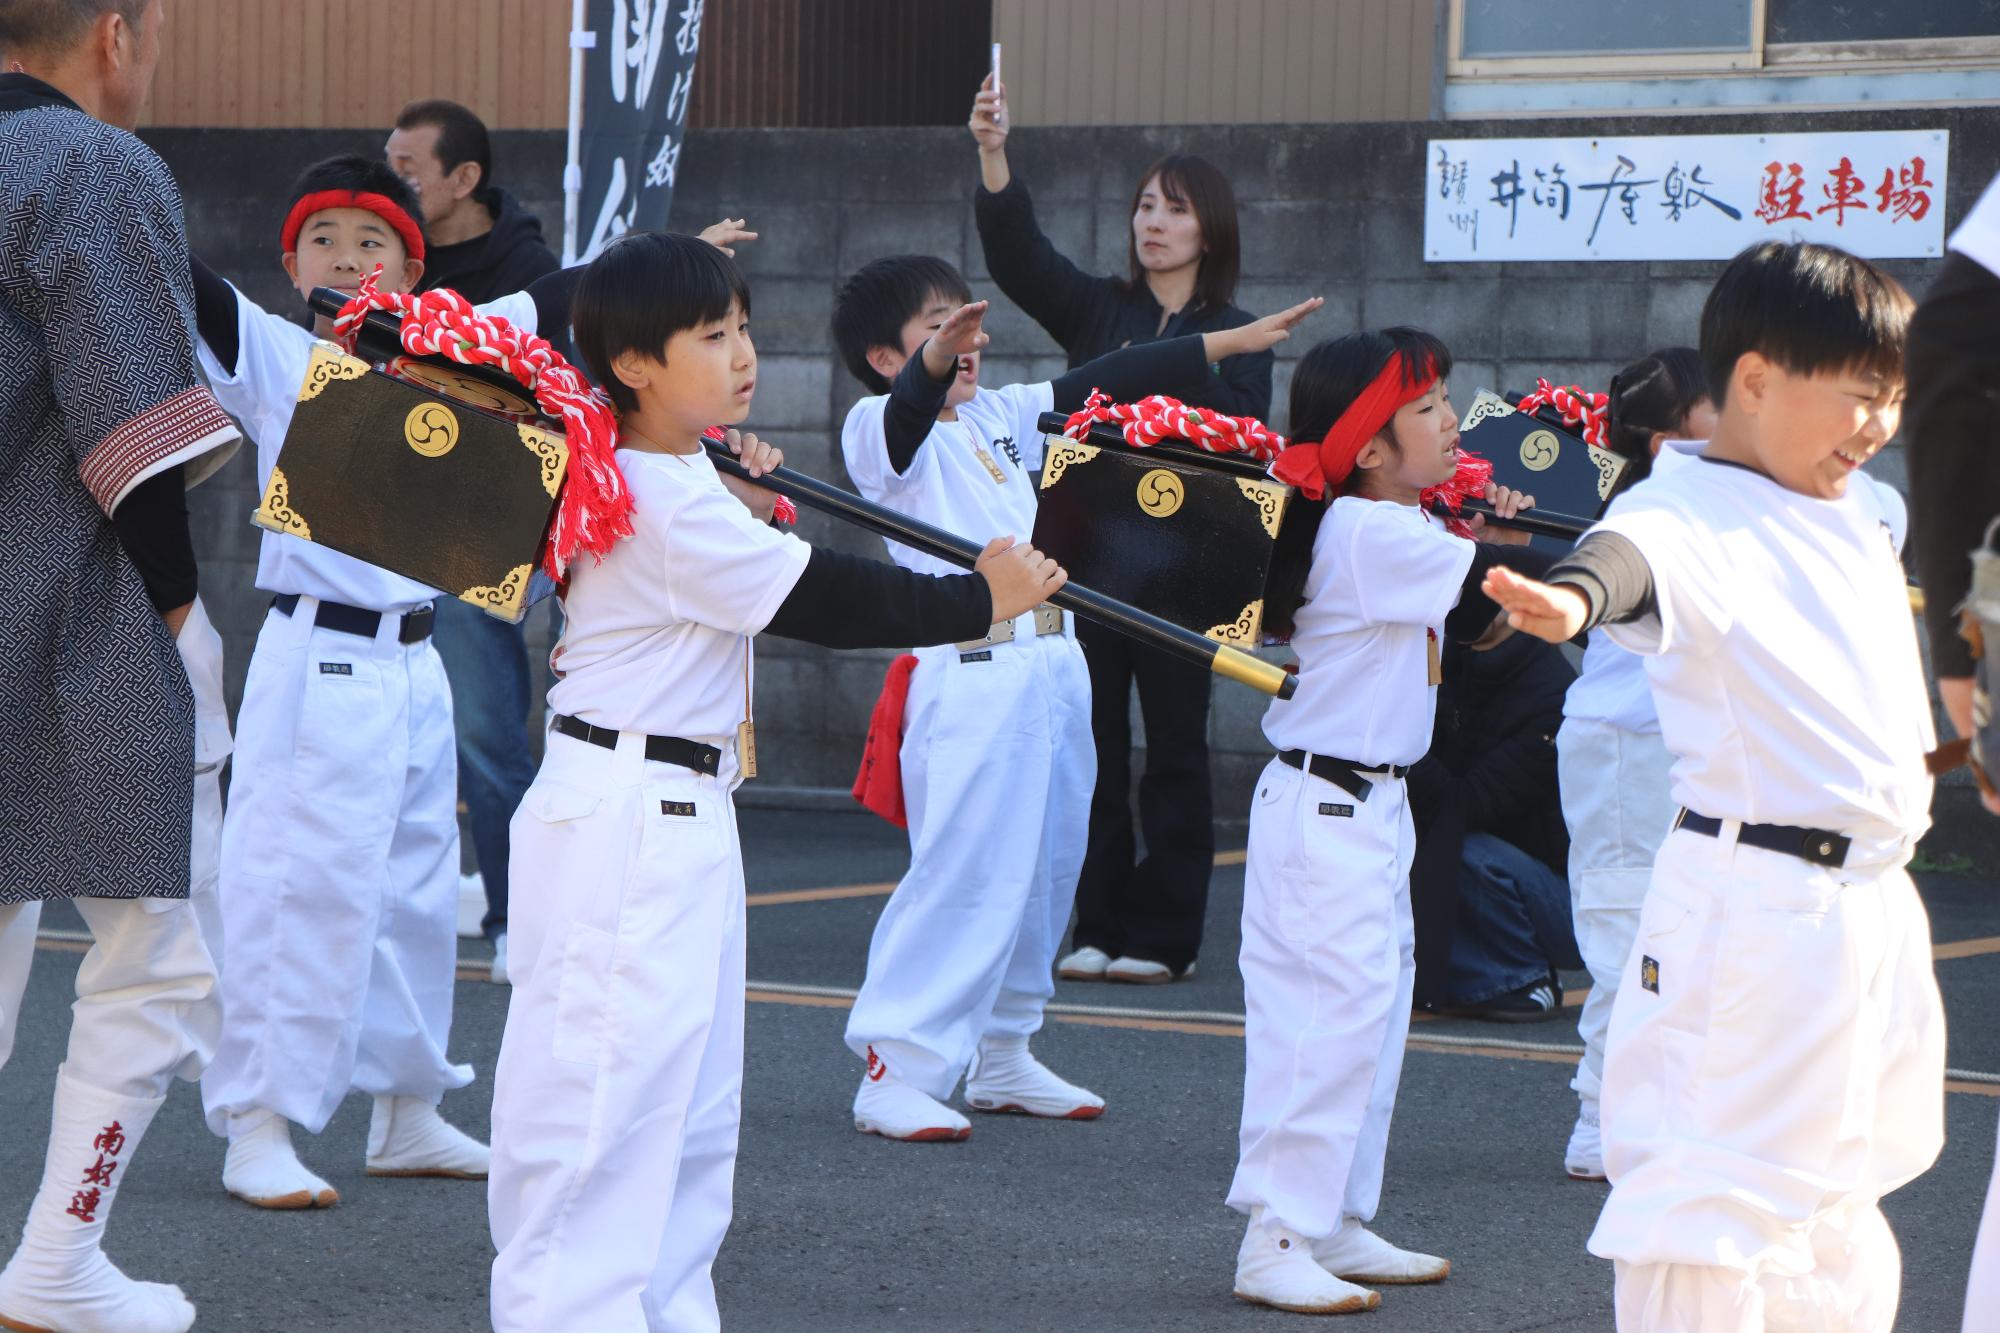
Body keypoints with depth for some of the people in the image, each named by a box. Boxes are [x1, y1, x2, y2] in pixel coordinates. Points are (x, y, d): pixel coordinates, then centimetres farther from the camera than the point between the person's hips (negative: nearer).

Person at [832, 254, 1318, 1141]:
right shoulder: (881, 429, -5)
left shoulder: (997, 416, 17)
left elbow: (1104, 385, 17)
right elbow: (909, 406, -28)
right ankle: (895, 1074, -9)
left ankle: (1002, 1058, 22)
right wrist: (934, 361, -50)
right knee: (962, 871, -13)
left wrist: (1233, 340, 16)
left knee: (1045, 868, 11)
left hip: (1051, 662, 8)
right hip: (969, 671, -8)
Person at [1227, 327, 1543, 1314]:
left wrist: (1492, 545, 5)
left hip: (1369, 808, 11)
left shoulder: (1394, 531, 11)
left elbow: (1463, 619, 19)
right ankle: (1274, 1244, -8)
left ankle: (1335, 1227, 23)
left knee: (1372, 1015, 15)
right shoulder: (1372, 535, -20)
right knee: (1325, 1020, -11)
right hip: (1325, 814, -11)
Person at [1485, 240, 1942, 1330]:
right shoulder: (1689, 513, -16)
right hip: (1748, 908, -9)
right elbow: (1636, 553, -40)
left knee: (1838, 1220, 20)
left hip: (1873, 906, 9)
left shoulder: (1863, 506, 11)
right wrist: (1572, 596, -58)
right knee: (1709, 1206, -10)